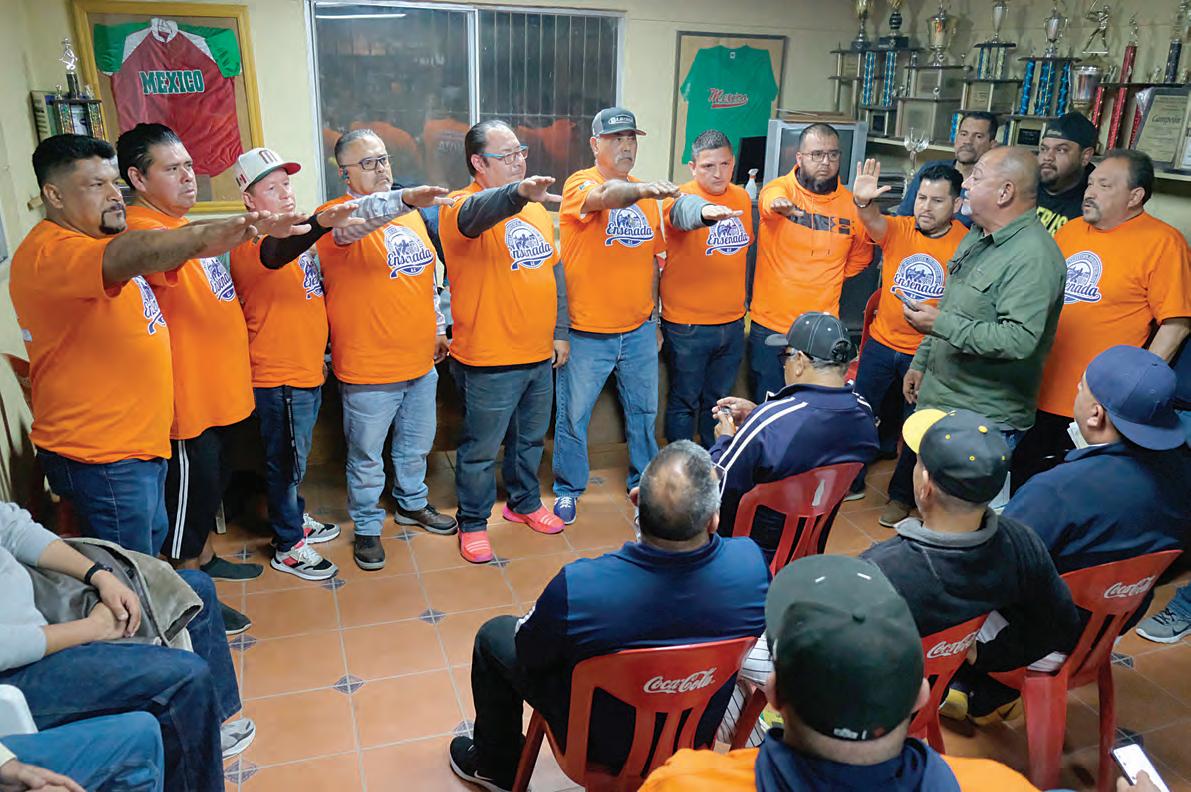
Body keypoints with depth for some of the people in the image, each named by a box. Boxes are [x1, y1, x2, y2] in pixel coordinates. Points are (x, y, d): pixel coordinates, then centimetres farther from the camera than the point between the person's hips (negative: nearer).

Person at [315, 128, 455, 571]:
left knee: (416, 445, 22)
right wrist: (405, 199, -54)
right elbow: (356, 219, -38)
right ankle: (367, 527, 28)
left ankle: (412, 504, 44)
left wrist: (438, 328, 19)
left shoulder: (410, 212, 10)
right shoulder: (336, 215, -12)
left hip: (420, 362, 6)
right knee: (366, 456, 9)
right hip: (367, 369, -6)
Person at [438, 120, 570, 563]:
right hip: (489, 362, -7)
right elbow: (477, 213, -38)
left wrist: (560, 332, 12)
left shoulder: (536, 208, 10)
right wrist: (518, 192, -58)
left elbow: (555, 272, 15)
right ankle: (472, 523, 26)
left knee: (530, 439, 22)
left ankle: (524, 503, 42)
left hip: (540, 356, 7)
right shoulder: (461, 207, -13)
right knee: (481, 450, 7)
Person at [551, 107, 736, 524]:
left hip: (639, 331, 5)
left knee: (644, 411, 16)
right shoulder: (580, 184, -9)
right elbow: (606, 196, -34)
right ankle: (568, 489, 25)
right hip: (586, 333, -5)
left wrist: (654, 317, 16)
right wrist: (643, 190, -54)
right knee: (573, 415, 7)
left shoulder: (646, 195, 9)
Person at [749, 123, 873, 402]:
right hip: (770, 326, -2)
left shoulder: (851, 204, 1)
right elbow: (771, 199, -34)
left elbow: (861, 255, 19)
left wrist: (829, 279, 7)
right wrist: (779, 203, -56)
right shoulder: (780, 188, -7)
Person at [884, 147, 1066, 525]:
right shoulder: (977, 236, 11)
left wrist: (941, 325, -26)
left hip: (985, 415, -9)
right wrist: (921, 362, 21)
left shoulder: (1033, 256, -22)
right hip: (937, 396, 9)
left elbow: (1020, 339, -32)